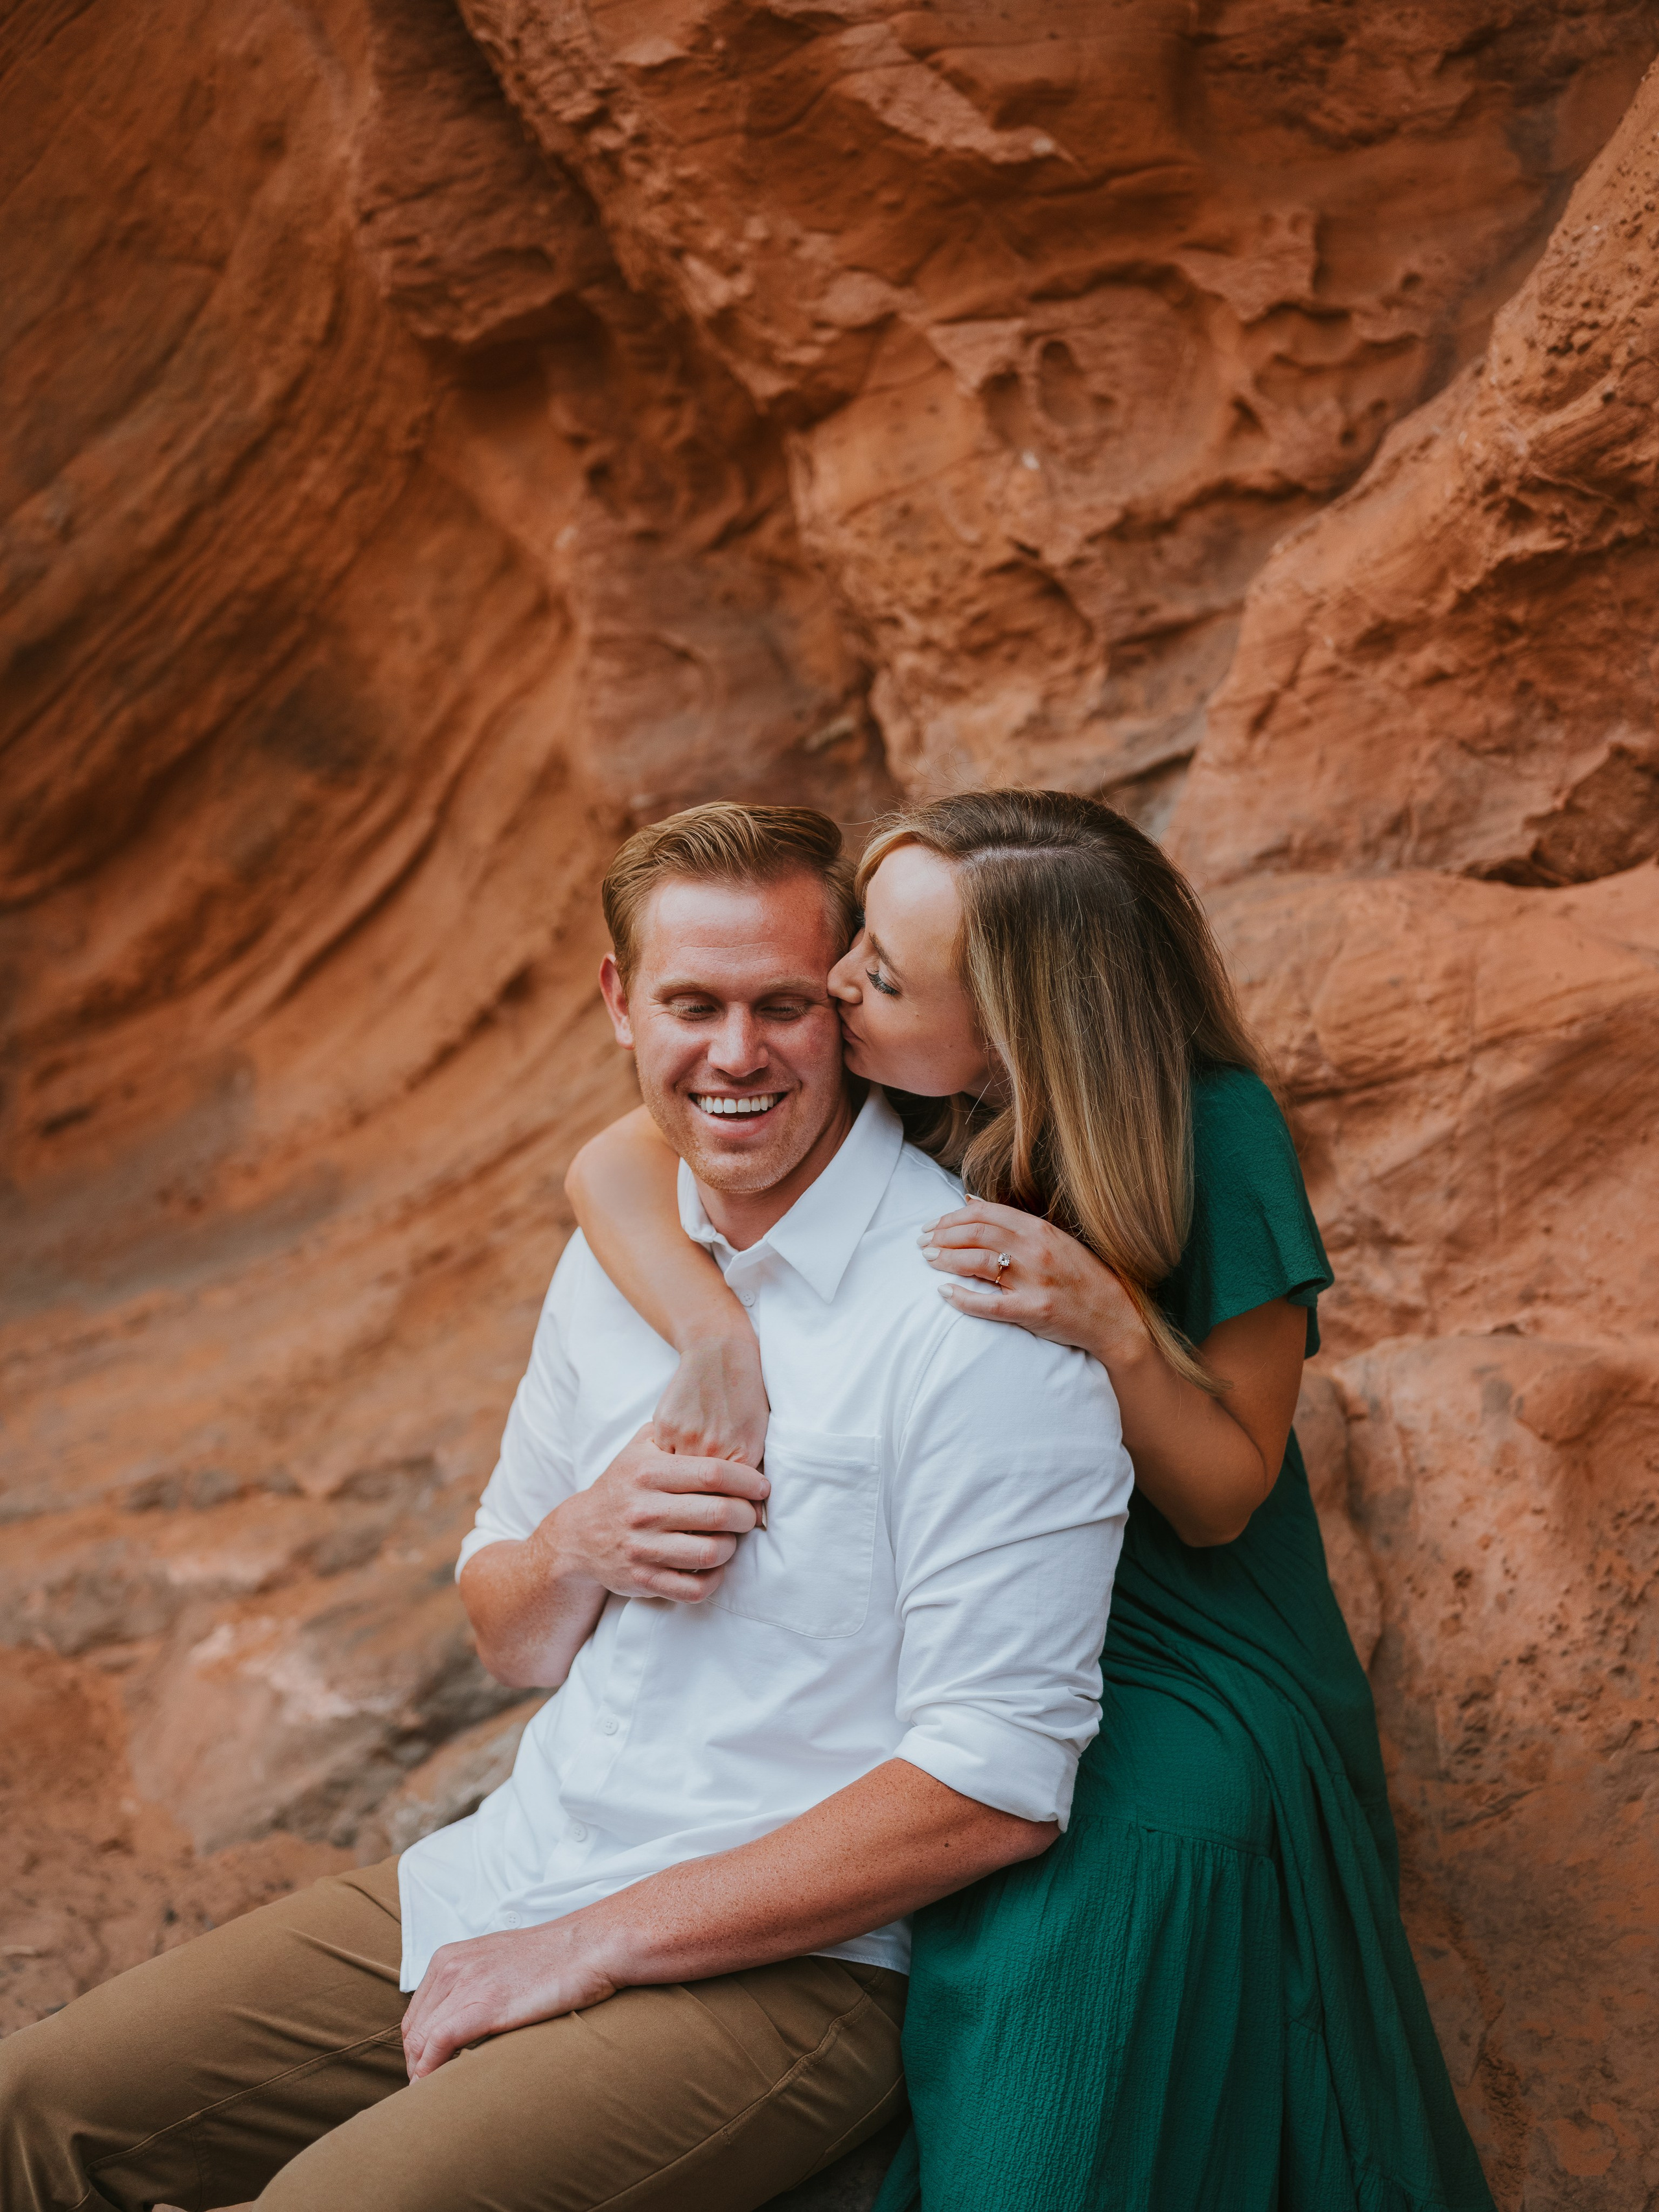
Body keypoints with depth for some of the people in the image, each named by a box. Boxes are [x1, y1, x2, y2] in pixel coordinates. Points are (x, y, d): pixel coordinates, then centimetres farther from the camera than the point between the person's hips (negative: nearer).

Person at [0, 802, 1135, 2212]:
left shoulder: (980, 1314, -17)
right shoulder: (619, 1253, 7)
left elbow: (998, 1790, -21)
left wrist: (594, 1947, -17)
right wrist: (578, 1548, -8)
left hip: (789, 1963, -7)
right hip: (502, 1879, 7)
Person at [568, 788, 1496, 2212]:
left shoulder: (1208, 1135, -19)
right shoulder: (893, 1108, -7)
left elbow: (1223, 1496, -13)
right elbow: (615, 1163, -11)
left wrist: (1112, 1328, -33)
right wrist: (718, 1334, -30)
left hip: (1184, 1707, -4)